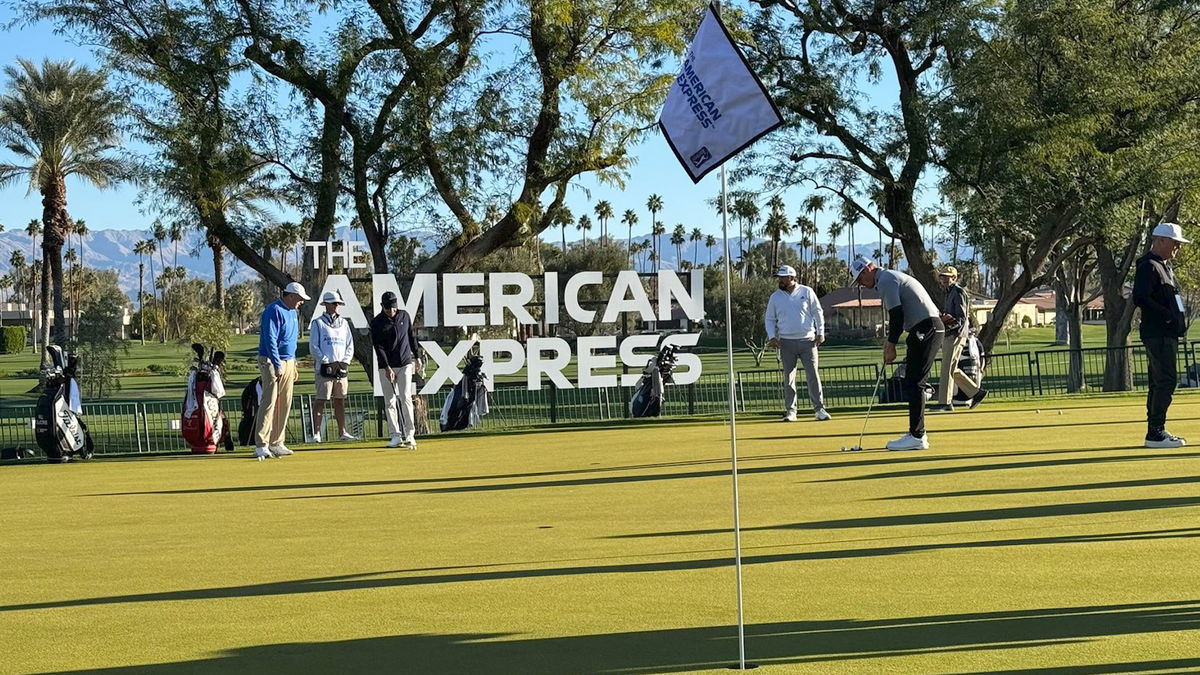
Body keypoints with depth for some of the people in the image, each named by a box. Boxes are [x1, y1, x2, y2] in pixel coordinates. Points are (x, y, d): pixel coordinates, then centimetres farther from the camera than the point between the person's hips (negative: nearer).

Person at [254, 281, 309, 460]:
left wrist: (293, 365, 19)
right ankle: (261, 445, -15)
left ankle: (276, 443, 14)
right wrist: (277, 366, -23)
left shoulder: (292, 312, 16)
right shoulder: (274, 311, -13)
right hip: (271, 362, -9)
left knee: (284, 404, 8)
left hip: (288, 363, 9)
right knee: (269, 402, -13)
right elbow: (270, 340, -19)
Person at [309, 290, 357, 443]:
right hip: (324, 368, -5)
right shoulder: (317, 323, 1)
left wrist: (345, 362, 1)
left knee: (340, 401, 8)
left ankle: (342, 432, 11)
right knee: (320, 401, -7)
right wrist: (326, 362, -12)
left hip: (341, 368, 5)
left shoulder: (344, 323, 16)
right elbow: (313, 347, -4)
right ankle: (316, 433, -6)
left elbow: (350, 346, 16)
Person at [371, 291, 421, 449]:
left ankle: (410, 435, -8)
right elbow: (378, 346, -11)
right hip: (386, 366, -1)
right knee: (389, 401, -1)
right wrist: (387, 367, -19)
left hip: (405, 364, 1)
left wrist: (416, 356, 18)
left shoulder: (404, 316, 4)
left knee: (406, 398, -6)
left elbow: (411, 336, 16)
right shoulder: (377, 322, -6)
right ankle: (396, 436, 3)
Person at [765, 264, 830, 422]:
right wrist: (772, 336, -3)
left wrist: (820, 333, 2)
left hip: (807, 340, -1)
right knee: (788, 378, 3)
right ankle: (790, 411, 9)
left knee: (813, 375, -5)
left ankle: (819, 409, -3)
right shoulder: (775, 297, 7)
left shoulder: (807, 292, 3)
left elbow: (817, 313, 8)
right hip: (786, 343, 2)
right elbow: (770, 319, 12)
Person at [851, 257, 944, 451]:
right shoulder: (891, 277, 23)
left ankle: (916, 436, -11)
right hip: (933, 327, 10)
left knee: (914, 383, -10)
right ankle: (917, 433, 17)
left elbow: (896, 315, -15)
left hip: (925, 330, -10)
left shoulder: (885, 280, -8)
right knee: (913, 382, 14)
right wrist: (890, 341, 20)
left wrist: (891, 345, -9)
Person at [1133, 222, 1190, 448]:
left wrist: (1179, 321, 12)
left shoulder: (1165, 266, 21)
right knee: (1166, 381, -14)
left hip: (1168, 334, 10)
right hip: (1157, 333, -10)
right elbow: (1140, 298, -22)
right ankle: (1156, 433, -13)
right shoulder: (1148, 266, -11)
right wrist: (1168, 315, -20)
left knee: (1160, 382, 11)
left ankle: (1155, 432, 15)